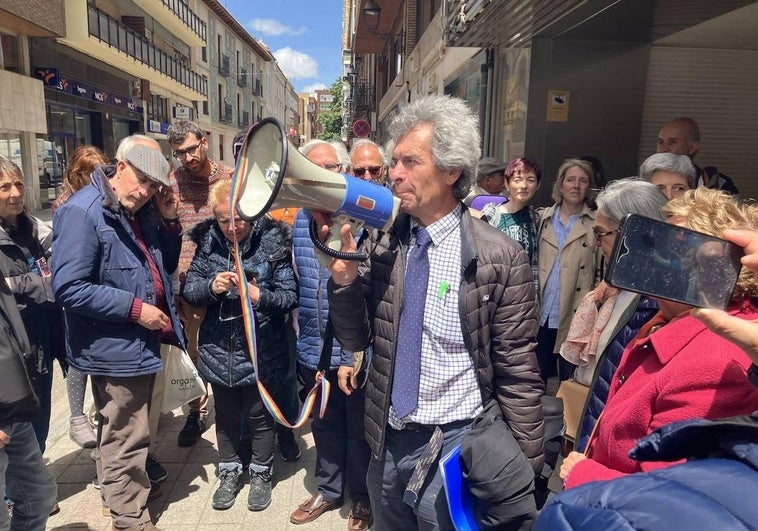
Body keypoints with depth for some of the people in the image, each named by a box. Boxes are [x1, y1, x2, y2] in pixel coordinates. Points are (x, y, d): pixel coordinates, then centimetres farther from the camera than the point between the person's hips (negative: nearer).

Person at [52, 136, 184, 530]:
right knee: (124, 442, 5)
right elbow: (69, 289, -22)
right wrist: (134, 308, -21)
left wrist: (169, 220, -2)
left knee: (132, 435, 26)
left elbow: (164, 266, 13)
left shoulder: (141, 211, 6)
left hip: (143, 343, 8)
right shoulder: (82, 212, -18)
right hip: (115, 349, -8)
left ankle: (135, 481, 46)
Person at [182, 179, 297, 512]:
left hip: (260, 350, -3)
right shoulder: (208, 241, -3)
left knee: (260, 416, 15)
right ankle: (229, 472, 43)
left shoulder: (273, 241, -13)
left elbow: (289, 296, -13)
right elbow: (189, 289, -1)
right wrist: (211, 286, -21)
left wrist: (259, 296, -30)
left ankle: (261, 474, 38)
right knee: (226, 416, 21)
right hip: (219, 350, 3)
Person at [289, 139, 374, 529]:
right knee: (324, 426, 22)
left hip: (355, 351, -5)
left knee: (359, 430, 14)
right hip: (313, 348, 5)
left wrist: (352, 355, -18)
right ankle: (329, 489, 45)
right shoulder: (301, 219, 4)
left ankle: (362, 499, 37)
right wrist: (303, 332, 9)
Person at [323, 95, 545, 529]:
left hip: (454, 445, -4)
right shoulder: (382, 243, -3)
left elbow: (518, 373, -9)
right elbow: (358, 341, 2)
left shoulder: (501, 257, -15)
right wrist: (345, 277, -15)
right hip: (387, 442, 5)